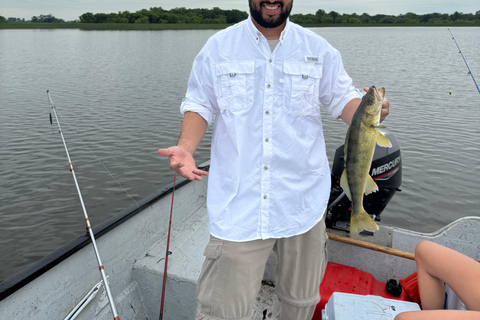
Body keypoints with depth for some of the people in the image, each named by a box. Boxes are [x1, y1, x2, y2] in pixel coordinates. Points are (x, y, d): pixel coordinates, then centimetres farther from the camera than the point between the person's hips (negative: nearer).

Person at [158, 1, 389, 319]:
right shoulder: (218, 47, 4)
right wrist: (185, 147, -13)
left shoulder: (318, 49, 7)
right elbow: (199, 105, 6)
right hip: (239, 201, -1)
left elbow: (343, 98, 10)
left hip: (303, 199, 3)